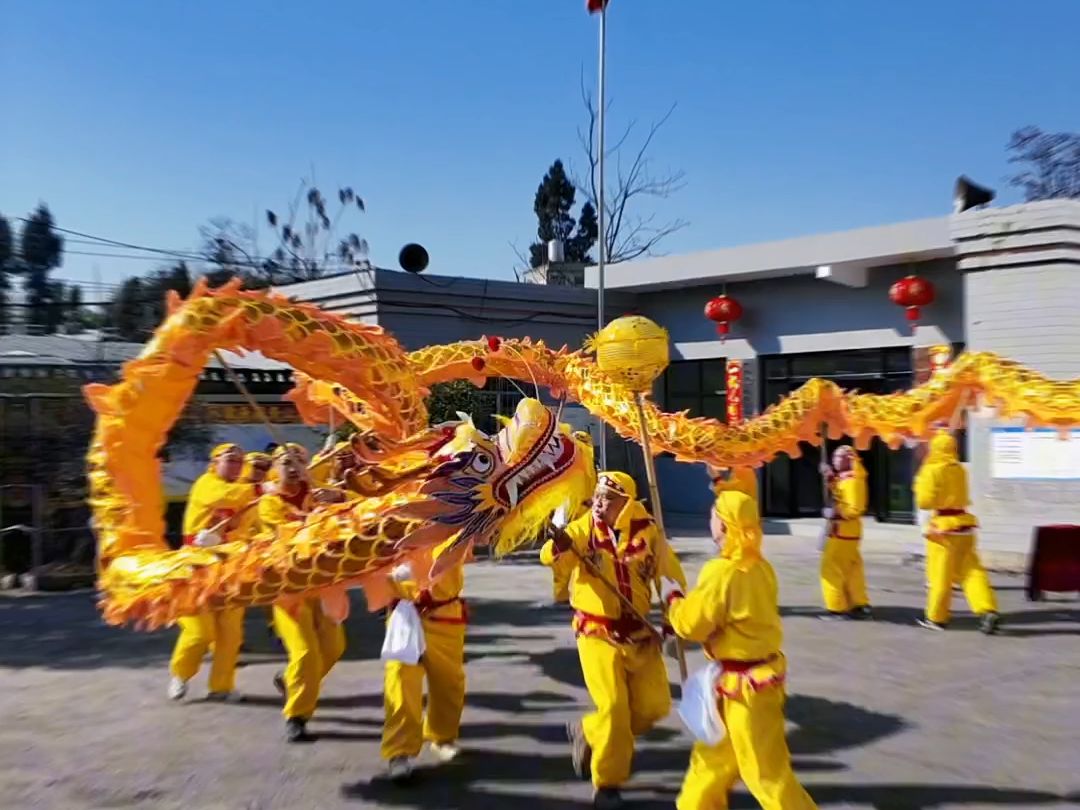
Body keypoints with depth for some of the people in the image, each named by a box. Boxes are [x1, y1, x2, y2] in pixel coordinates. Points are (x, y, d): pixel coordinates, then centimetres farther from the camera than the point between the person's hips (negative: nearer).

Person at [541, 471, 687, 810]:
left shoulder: (647, 532, -5)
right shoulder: (585, 528, -10)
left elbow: (671, 574, 6)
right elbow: (552, 557, -26)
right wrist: (560, 543, -47)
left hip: (638, 633, 4)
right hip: (597, 633, -4)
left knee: (655, 706, 7)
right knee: (613, 707, -6)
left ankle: (588, 733, 29)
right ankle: (606, 783, 16)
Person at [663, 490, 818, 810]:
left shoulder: (721, 572, -24)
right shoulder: (760, 567, 2)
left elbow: (691, 624, -18)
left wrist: (673, 597, 0)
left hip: (744, 685, -9)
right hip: (762, 671, 9)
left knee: (765, 771, 4)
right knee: (715, 753, 23)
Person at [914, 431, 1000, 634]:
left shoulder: (932, 470, -12)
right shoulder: (960, 469, 9)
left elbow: (925, 501, -14)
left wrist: (920, 481, 0)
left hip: (943, 525, -6)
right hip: (964, 523, 6)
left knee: (941, 574, 3)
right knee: (971, 570, 7)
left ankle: (936, 617, 13)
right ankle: (988, 610, -7)